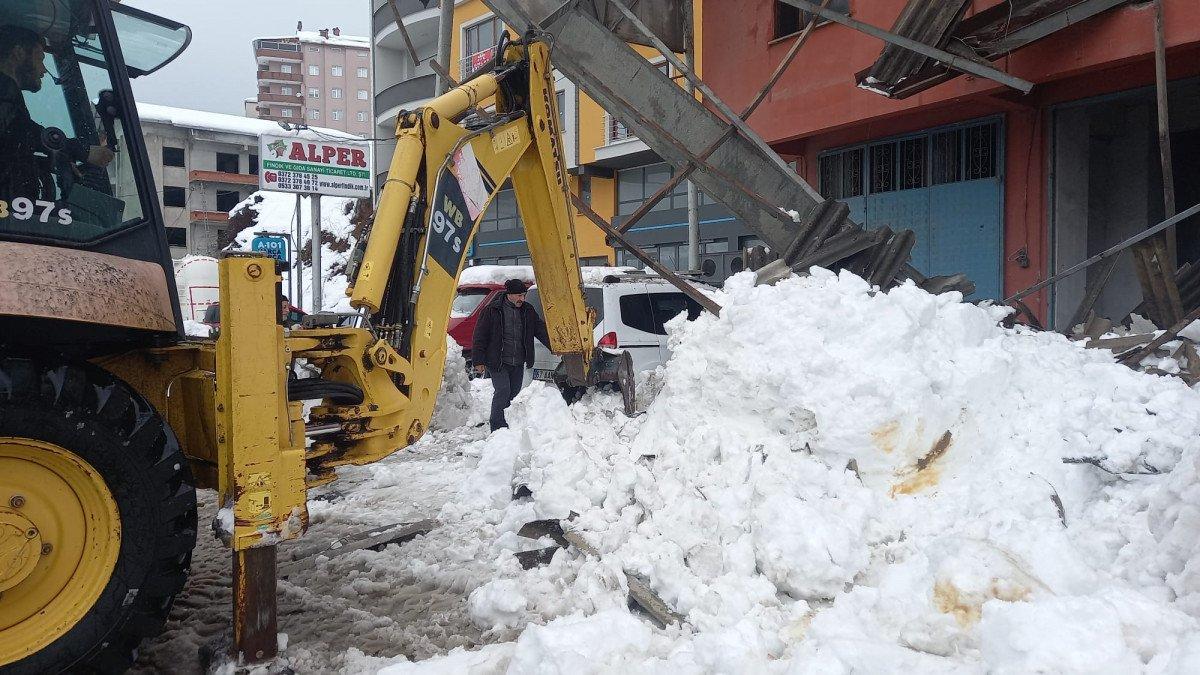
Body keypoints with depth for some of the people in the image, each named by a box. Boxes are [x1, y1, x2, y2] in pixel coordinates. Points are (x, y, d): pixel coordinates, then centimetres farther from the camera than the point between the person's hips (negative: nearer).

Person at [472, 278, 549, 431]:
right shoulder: (492, 310, -6)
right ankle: (497, 427, -6)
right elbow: (479, 337, -4)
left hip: (518, 363, 5)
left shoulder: (528, 311, 8)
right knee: (503, 390, -15)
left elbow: (541, 330, 12)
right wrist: (479, 361, -7)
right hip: (498, 362, -5)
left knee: (514, 394, 8)